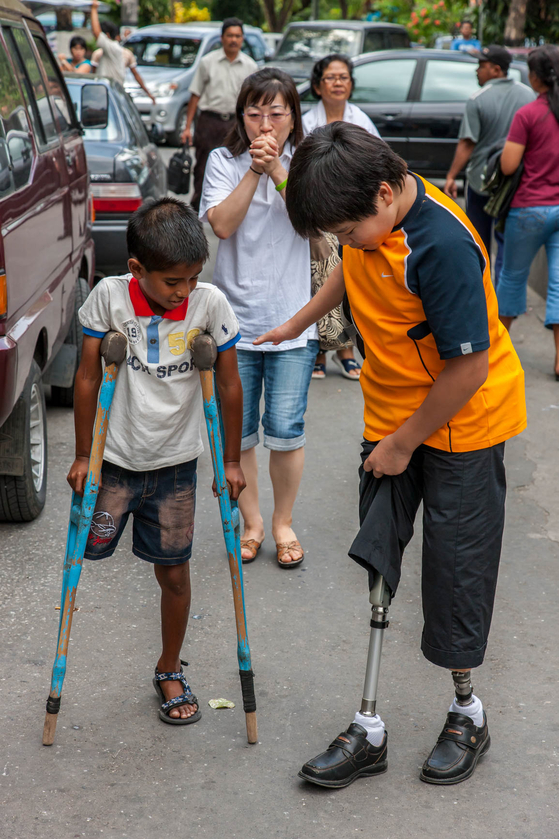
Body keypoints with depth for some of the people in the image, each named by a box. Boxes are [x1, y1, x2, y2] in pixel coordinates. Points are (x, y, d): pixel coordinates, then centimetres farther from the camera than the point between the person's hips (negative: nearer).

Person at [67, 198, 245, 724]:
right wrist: (82, 455, -3)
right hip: (115, 458, 0)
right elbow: (88, 377, -6)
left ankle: (169, 672, 27)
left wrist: (232, 460, 1)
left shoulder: (210, 304, -14)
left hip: (175, 463, 0)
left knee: (173, 572, 8)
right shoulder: (109, 297, -15)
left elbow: (229, 385, -4)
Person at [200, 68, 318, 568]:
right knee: (237, 431, 7)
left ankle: (284, 522, 19)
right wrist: (255, 171, -17)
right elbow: (222, 224, -11)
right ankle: (251, 522, 25)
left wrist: (278, 171, -20)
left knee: (285, 430, -2)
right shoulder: (224, 161, 3)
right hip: (234, 317, 1)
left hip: (292, 320, -1)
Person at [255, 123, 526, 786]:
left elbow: (468, 369, -25)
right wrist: (297, 324, 27)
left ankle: (467, 713, 27)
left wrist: (405, 442, -15)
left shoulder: (443, 245, -29)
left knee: (455, 566, 4)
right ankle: (368, 729, 12)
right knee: (373, 564, 4)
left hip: (462, 425, -7)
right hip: (390, 418, 7)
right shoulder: (370, 221, -5)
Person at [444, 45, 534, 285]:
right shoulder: (528, 95, 0)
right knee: (507, 240, 6)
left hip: (481, 179, -2)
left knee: (478, 239, 14)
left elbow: (467, 144, -15)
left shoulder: (478, 100, -13)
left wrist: (451, 176, -8)